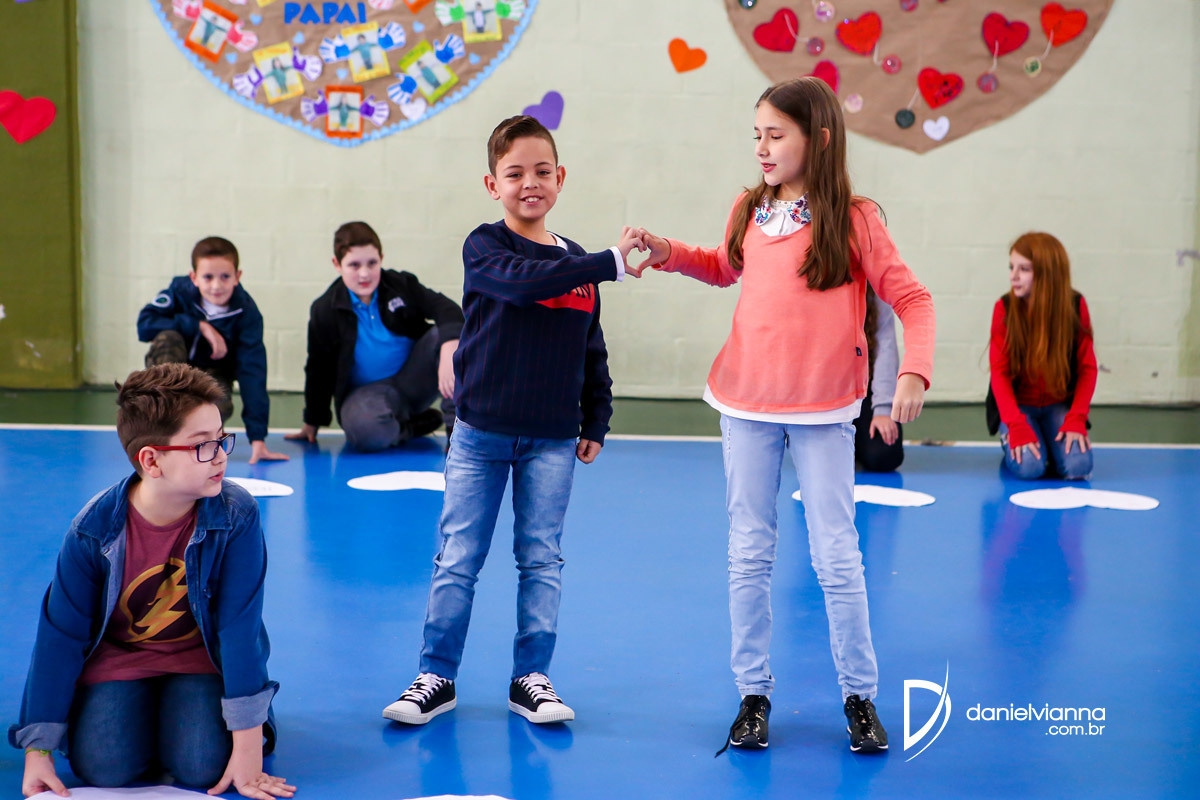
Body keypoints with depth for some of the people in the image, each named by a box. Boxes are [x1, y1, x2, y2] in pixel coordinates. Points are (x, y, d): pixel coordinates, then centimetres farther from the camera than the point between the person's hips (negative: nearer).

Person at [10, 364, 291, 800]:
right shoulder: (94, 528, -21)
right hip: (117, 655, 1)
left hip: (200, 654, 0)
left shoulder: (236, 515, -23)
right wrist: (38, 751, -12)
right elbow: (60, 634, -13)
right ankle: (141, 709, 13)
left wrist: (247, 746, -22)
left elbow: (240, 627, -21)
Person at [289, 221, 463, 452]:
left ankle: (455, 426, -20)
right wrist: (312, 423, 9)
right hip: (367, 391, -2)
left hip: (414, 379, 2)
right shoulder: (325, 311, -5)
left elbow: (446, 309, -17)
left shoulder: (402, 285, -4)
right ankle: (412, 426, -5)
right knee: (364, 431, -39)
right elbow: (318, 370, 4)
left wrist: (449, 351, -37)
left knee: (444, 333, -26)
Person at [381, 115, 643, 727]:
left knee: (542, 561, 6)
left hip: (552, 441, 3)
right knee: (458, 560, 4)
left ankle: (531, 677, 18)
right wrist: (611, 262, -27)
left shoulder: (577, 264, 8)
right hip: (481, 434, -3)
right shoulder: (484, 248, -4)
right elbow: (522, 280, -26)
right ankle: (437, 676, 16)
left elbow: (593, 351, 14)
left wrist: (596, 422, 12)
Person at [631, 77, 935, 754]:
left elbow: (911, 299, -8)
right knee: (749, 556, 9)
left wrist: (915, 369, -23)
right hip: (747, 404, 4)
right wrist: (669, 254, 7)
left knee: (837, 559, 2)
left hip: (822, 411, -4)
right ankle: (754, 693, 21)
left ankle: (860, 694, 19)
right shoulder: (749, 210, 3)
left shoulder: (853, 219, -9)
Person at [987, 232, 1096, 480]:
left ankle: (1051, 442, 12)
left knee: (1078, 466, -23)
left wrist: (1076, 419, -17)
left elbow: (1088, 367, -6)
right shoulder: (1005, 308, -12)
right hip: (1018, 404, -1)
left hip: (1059, 404, 1)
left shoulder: (1075, 305, -9)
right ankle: (1010, 442, 10)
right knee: (1029, 467, -26)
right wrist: (1017, 426, -24)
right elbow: (999, 371, -13)